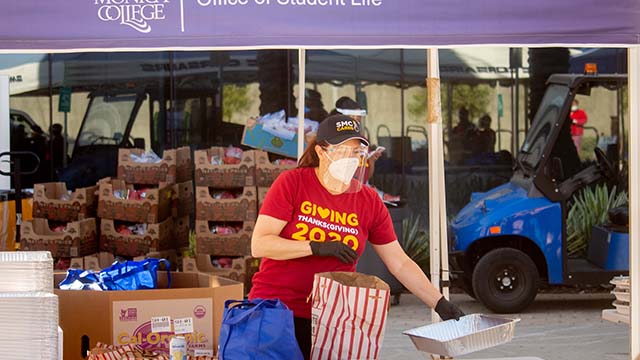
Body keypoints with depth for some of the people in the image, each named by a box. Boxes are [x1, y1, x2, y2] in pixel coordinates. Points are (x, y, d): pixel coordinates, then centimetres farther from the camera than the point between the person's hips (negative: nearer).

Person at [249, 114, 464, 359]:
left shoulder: (369, 202, 4)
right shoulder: (291, 183, -5)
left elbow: (400, 264, 7)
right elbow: (259, 244, -12)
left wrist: (440, 304, -1)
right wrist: (317, 248, -21)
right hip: (275, 309, -2)